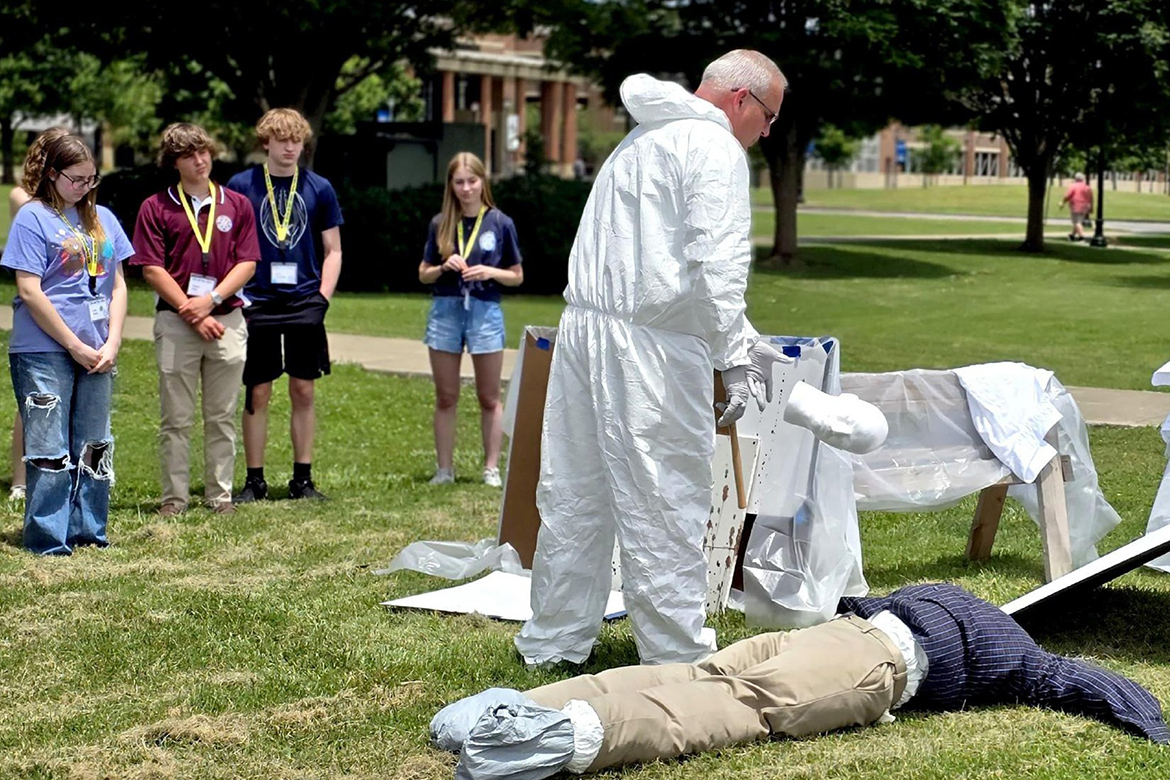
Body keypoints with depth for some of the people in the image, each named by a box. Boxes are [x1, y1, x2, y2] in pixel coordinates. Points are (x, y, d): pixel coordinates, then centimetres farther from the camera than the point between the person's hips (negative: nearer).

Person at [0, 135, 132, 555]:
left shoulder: (103, 218, 12)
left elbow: (117, 285, 13)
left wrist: (111, 343, 0)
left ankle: (88, 530, 18)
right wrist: (75, 346, -10)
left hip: (96, 354, 5)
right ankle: (48, 538, 3)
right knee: (49, 450, -3)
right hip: (44, 353, -5)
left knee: (94, 447, 9)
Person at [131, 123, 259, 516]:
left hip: (227, 319, 2)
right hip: (175, 320, -2)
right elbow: (152, 269, -3)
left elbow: (247, 263, 4)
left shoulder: (237, 205, 9)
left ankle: (220, 495, 13)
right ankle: (174, 496, 9)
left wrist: (211, 300, -10)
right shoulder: (156, 207, 2)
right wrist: (192, 312, -9)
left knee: (222, 417, 7)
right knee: (176, 418, 2)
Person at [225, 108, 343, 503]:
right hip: (257, 304, -1)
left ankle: (303, 479, 13)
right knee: (257, 393, 2)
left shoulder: (319, 188, 6)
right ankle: (254, 480, 10)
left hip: (304, 303, 1)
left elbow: (332, 250, 11)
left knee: (303, 391, 5)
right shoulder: (241, 185, 2)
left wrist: (323, 296, 0)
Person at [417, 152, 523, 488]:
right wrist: (443, 267, -10)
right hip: (445, 311, 2)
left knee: (489, 398, 5)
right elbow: (423, 274, 10)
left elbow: (516, 276, 4)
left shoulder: (500, 223, 0)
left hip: (485, 311, -2)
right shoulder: (440, 224, 5)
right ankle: (444, 469, 13)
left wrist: (490, 272, -13)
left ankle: (491, 468, 11)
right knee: (445, 398, 7)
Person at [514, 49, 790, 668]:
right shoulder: (716, 149, -7)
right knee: (665, 509, -2)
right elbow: (716, 265, -18)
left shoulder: (642, 140, 24)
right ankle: (677, 661, 4)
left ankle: (552, 645, 24)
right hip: (650, 345, -9)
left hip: (583, 331, 9)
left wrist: (745, 339, 26)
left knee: (574, 499, 15)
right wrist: (732, 356, -15)